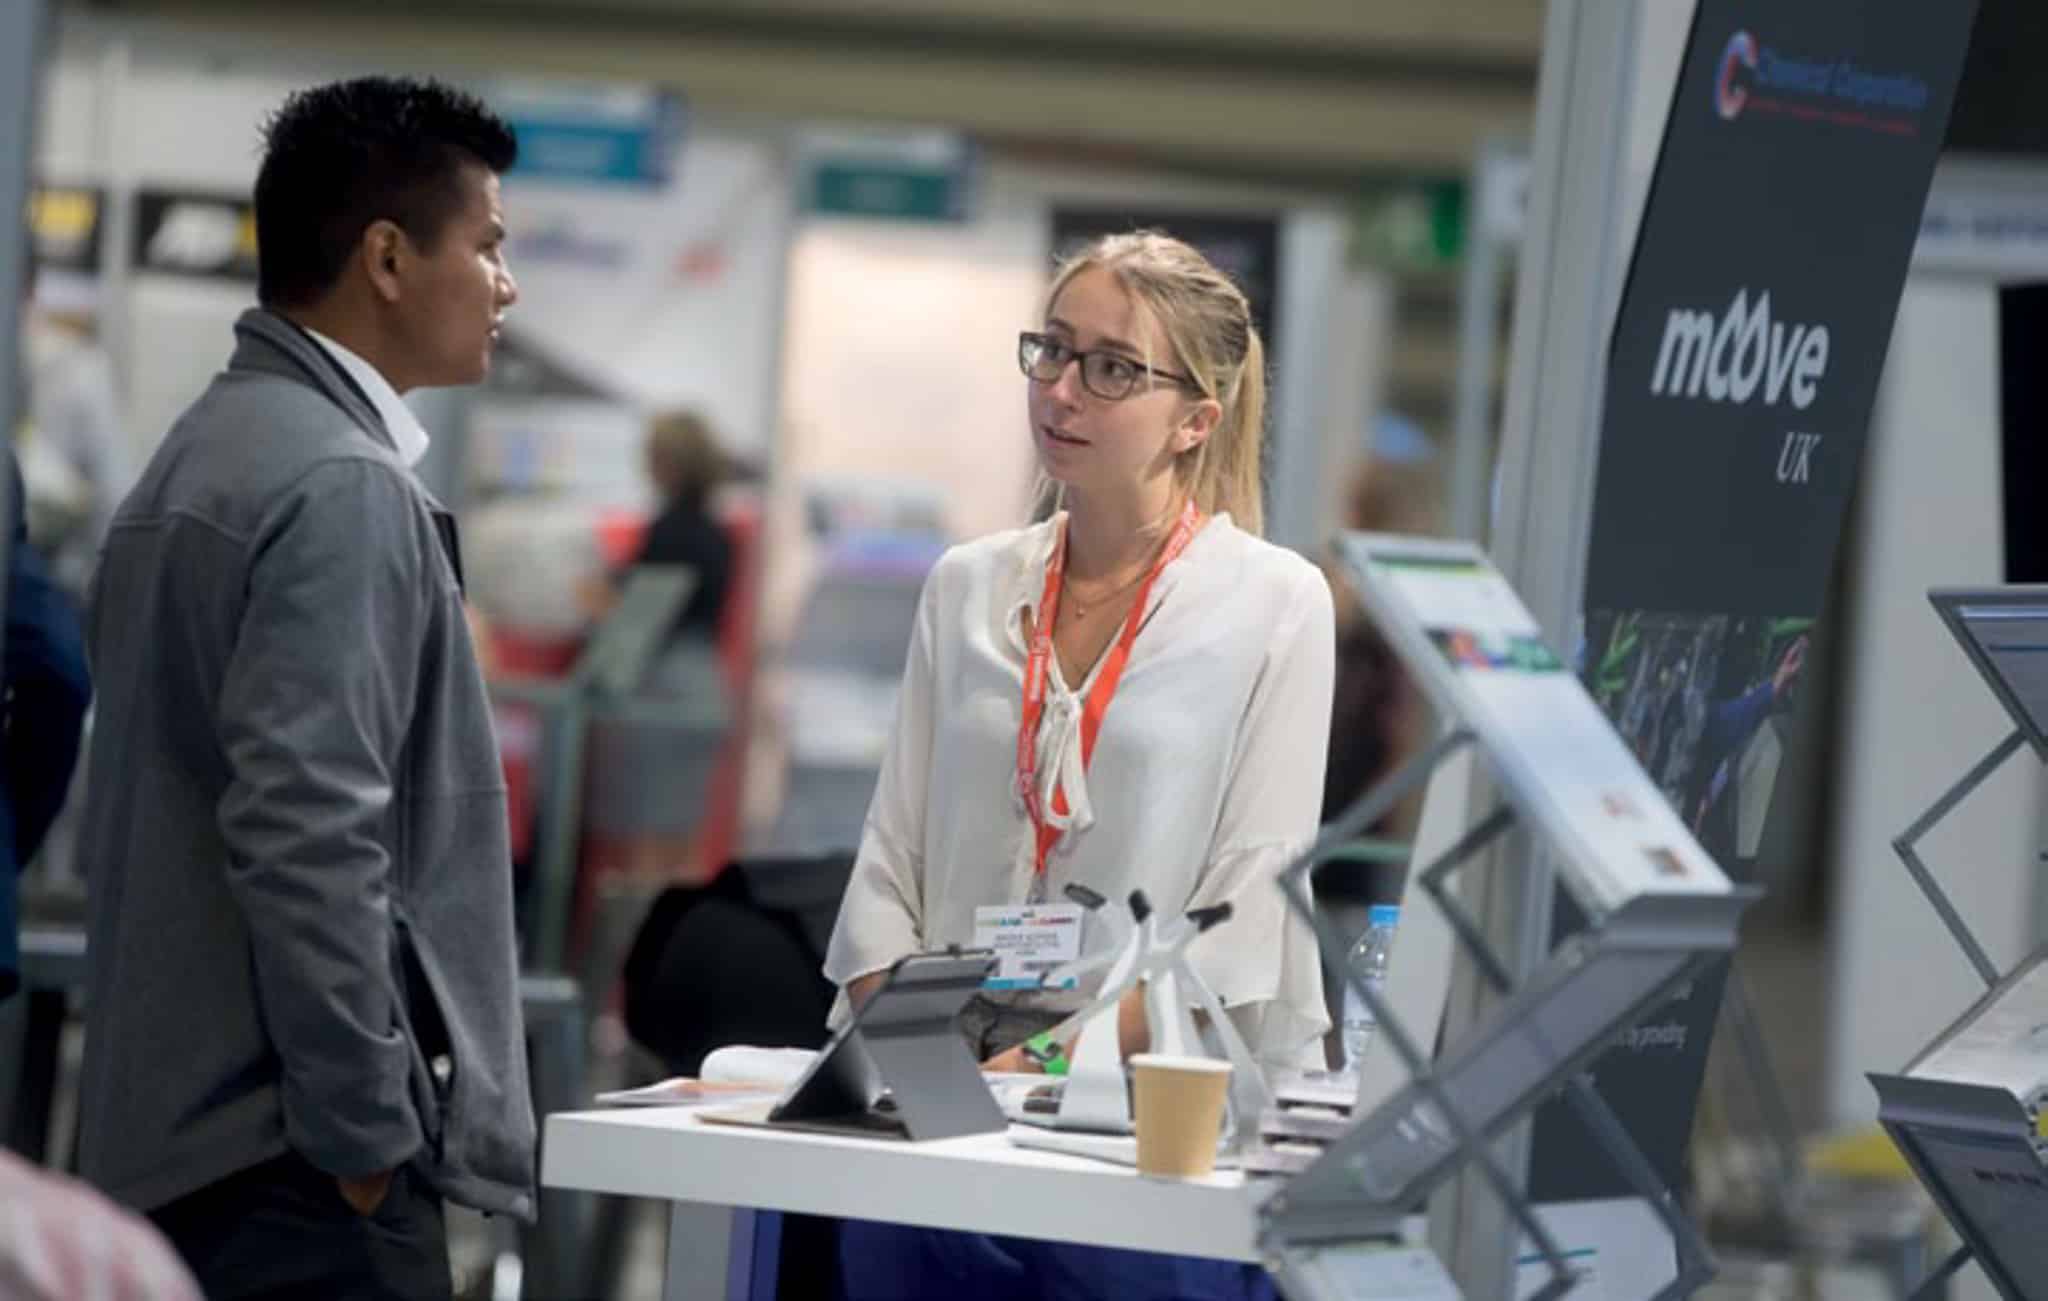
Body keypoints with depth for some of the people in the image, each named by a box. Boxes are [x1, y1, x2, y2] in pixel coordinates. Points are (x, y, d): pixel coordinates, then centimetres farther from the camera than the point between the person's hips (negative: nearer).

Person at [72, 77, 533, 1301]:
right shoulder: (342, 489, -14)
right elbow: (308, 843, -22)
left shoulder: (206, 455, 16)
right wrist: (366, 1136, -17)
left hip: (179, 1131, 10)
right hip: (295, 1159, -10)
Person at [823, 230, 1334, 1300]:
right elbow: (891, 860, 15)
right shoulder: (967, 588, 15)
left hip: (1166, 1091, -3)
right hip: (951, 1082, 3)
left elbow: (1248, 906, -5)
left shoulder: (1274, 602, 2)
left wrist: (1060, 1060, -14)